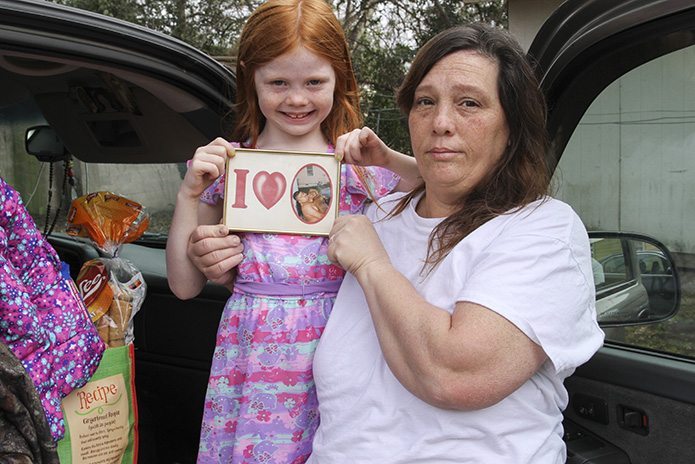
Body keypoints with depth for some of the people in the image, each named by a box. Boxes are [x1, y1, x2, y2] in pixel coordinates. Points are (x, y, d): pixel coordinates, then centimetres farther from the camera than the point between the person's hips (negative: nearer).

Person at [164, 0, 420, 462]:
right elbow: (185, 285, 6)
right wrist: (190, 191, -5)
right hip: (254, 361, 1)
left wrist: (389, 159, -14)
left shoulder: (362, 165, 2)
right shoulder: (225, 165, 5)